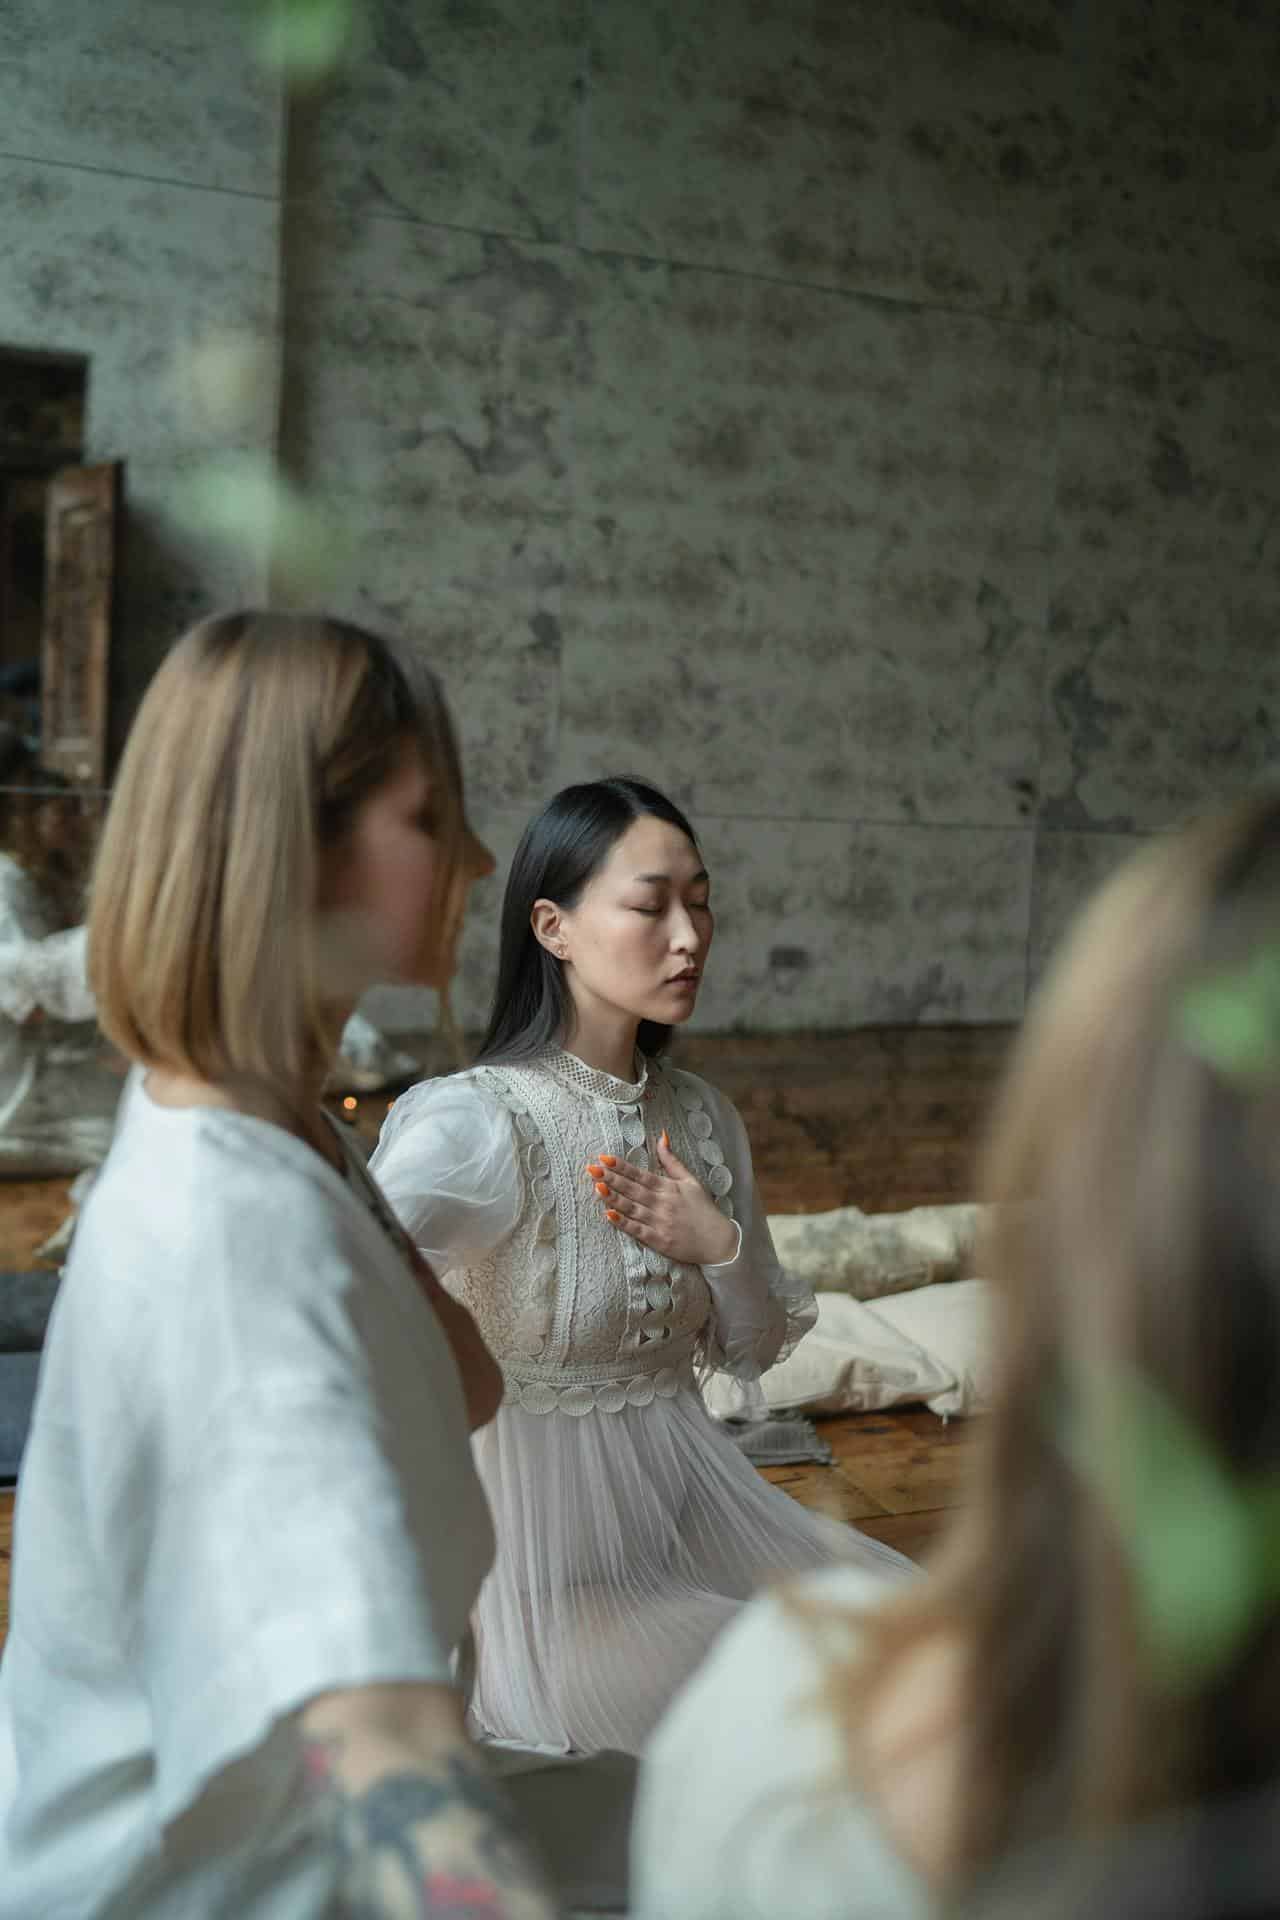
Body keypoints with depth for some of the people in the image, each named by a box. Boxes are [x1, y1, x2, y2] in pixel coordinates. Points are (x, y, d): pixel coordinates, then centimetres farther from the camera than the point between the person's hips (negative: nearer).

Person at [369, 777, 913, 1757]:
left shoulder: (702, 1116, 5)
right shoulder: (476, 1120, -18)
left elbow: (757, 1350, 12)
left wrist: (723, 1248, -8)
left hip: (693, 1500, 7)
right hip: (551, 1555, -7)